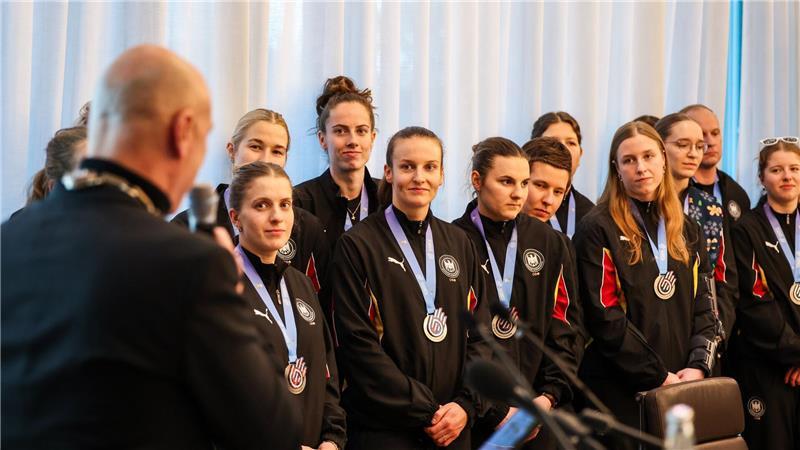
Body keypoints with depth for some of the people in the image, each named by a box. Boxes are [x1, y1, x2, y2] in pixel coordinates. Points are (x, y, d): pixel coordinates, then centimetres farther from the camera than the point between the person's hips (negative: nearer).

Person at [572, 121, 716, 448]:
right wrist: (659, 377, -14)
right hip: (620, 392, -5)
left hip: (681, 388, 5)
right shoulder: (597, 230, -5)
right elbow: (605, 317, -13)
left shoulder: (686, 231, 13)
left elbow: (702, 307, 11)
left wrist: (698, 366, -6)